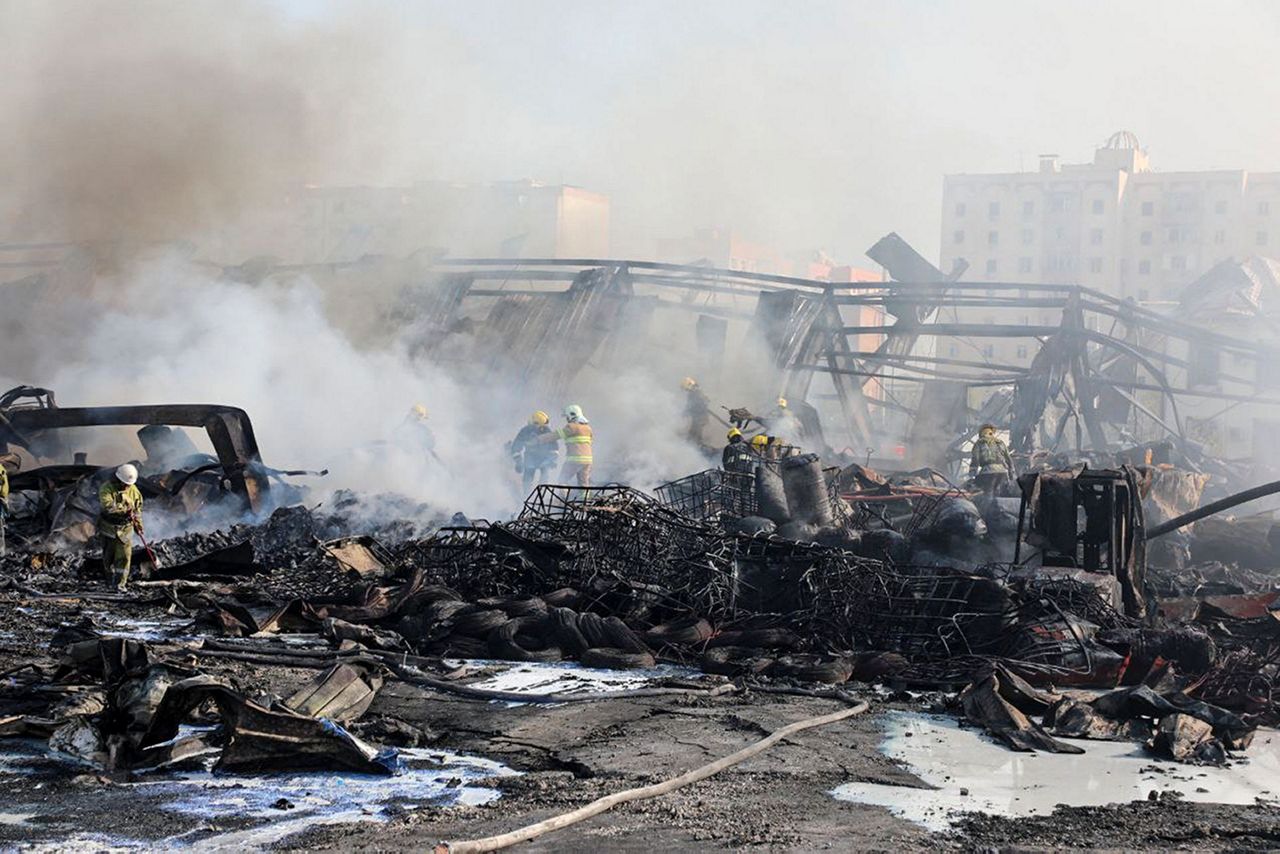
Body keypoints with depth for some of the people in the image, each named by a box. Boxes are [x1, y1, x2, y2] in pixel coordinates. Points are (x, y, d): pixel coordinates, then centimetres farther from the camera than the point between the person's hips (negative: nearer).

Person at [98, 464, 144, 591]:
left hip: (125, 529, 2)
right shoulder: (106, 489, -17)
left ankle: (120, 584, -2)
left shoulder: (133, 489, -2)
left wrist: (138, 524, 10)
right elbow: (108, 506, -33)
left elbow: (138, 507, 12)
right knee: (108, 556, 13)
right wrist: (125, 508, -31)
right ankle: (112, 575, 38)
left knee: (124, 556, -7)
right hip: (109, 528, -2)